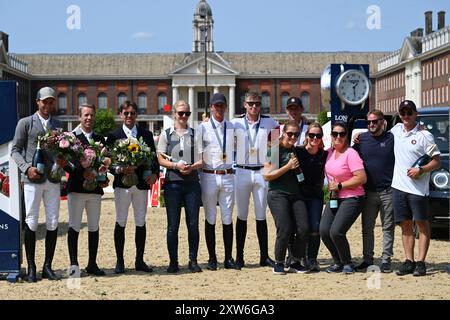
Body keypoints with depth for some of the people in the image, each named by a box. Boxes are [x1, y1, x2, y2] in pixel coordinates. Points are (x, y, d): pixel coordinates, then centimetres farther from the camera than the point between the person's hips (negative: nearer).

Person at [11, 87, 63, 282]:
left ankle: (47, 267, 11)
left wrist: (63, 160, -3)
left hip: (53, 180, 4)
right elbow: (15, 150, 2)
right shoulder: (25, 123, 4)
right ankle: (31, 268, 6)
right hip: (33, 180, -4)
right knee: (31, 223, -2)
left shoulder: (58, 125, 16)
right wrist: (27, 168, -14)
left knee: (53, 223, 3)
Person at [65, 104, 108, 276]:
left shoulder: (100, 139, 13)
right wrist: (82, 172, -19)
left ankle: (92, 264, 15)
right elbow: (65, 163, -8)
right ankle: (74, 264, 5)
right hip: (76, 188, -5)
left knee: (94, 228, 8)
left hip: (95, 189, 5)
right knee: (74, 228, 0)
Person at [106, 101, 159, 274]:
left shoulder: (146, 135, 11)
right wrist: (119, 170, -18)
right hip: (122, 183, -2)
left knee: (141, 222, 7)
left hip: (142, 183, 2)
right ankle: (120, 261, 8)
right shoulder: (114, 136, 4)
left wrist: (155, 173, -10)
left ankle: (139, 261, 15)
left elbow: (153, 157, 7)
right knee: (120, 223, 1)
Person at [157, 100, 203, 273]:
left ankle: (193, 261, 10)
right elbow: (161, 159, 3)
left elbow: (203, 160, 7)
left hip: (192, 182, 1)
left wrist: (192, 167, -12)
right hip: (173, 182, -1)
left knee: (193, 224, 1)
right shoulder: (166, 134, 7)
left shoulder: (195, 134, 9)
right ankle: (173, 262, 9)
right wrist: (176, 165, -13)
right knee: (173, 224, 1)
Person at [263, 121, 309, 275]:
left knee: (303, 229, -7)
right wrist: (288, 166, -14)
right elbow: (267, 175, -8)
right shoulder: (274, 150, -3)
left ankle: (295, 263, 8)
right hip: (278, 194, -5)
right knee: (285, 230, -14)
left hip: (296, 194, 6)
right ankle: (278, 264, 4)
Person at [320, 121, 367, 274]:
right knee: (324, 231, -2)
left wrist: (340, 186, -16)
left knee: (336, 232, -17)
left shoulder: (351, 154, -14)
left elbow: (362, 178, -21)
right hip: (334, 198, 8)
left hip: (351, 199, -8)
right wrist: (330, 185, 12)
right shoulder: (331, 152, 9)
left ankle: (347, 263, 6)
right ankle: (338, 262, 17)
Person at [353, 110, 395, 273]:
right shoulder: (361, 138, 6)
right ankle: (367, 259, 17)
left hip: (388, 190, -3)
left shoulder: (392, 138, -2)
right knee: (367, 228, 8)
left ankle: (386, 260, 9)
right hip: (368, 191, 3)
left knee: (388, 227, 4)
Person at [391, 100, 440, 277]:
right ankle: (409, 261, 12)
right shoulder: (397, 129, 11)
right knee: (406, 225, 8)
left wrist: (420, 170, -20)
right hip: (398, 187, 5)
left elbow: (437, 162, -5)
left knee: (422, 225, -1)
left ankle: (421, 262, -1)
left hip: (418, 188, -5)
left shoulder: (425, 135, -5)